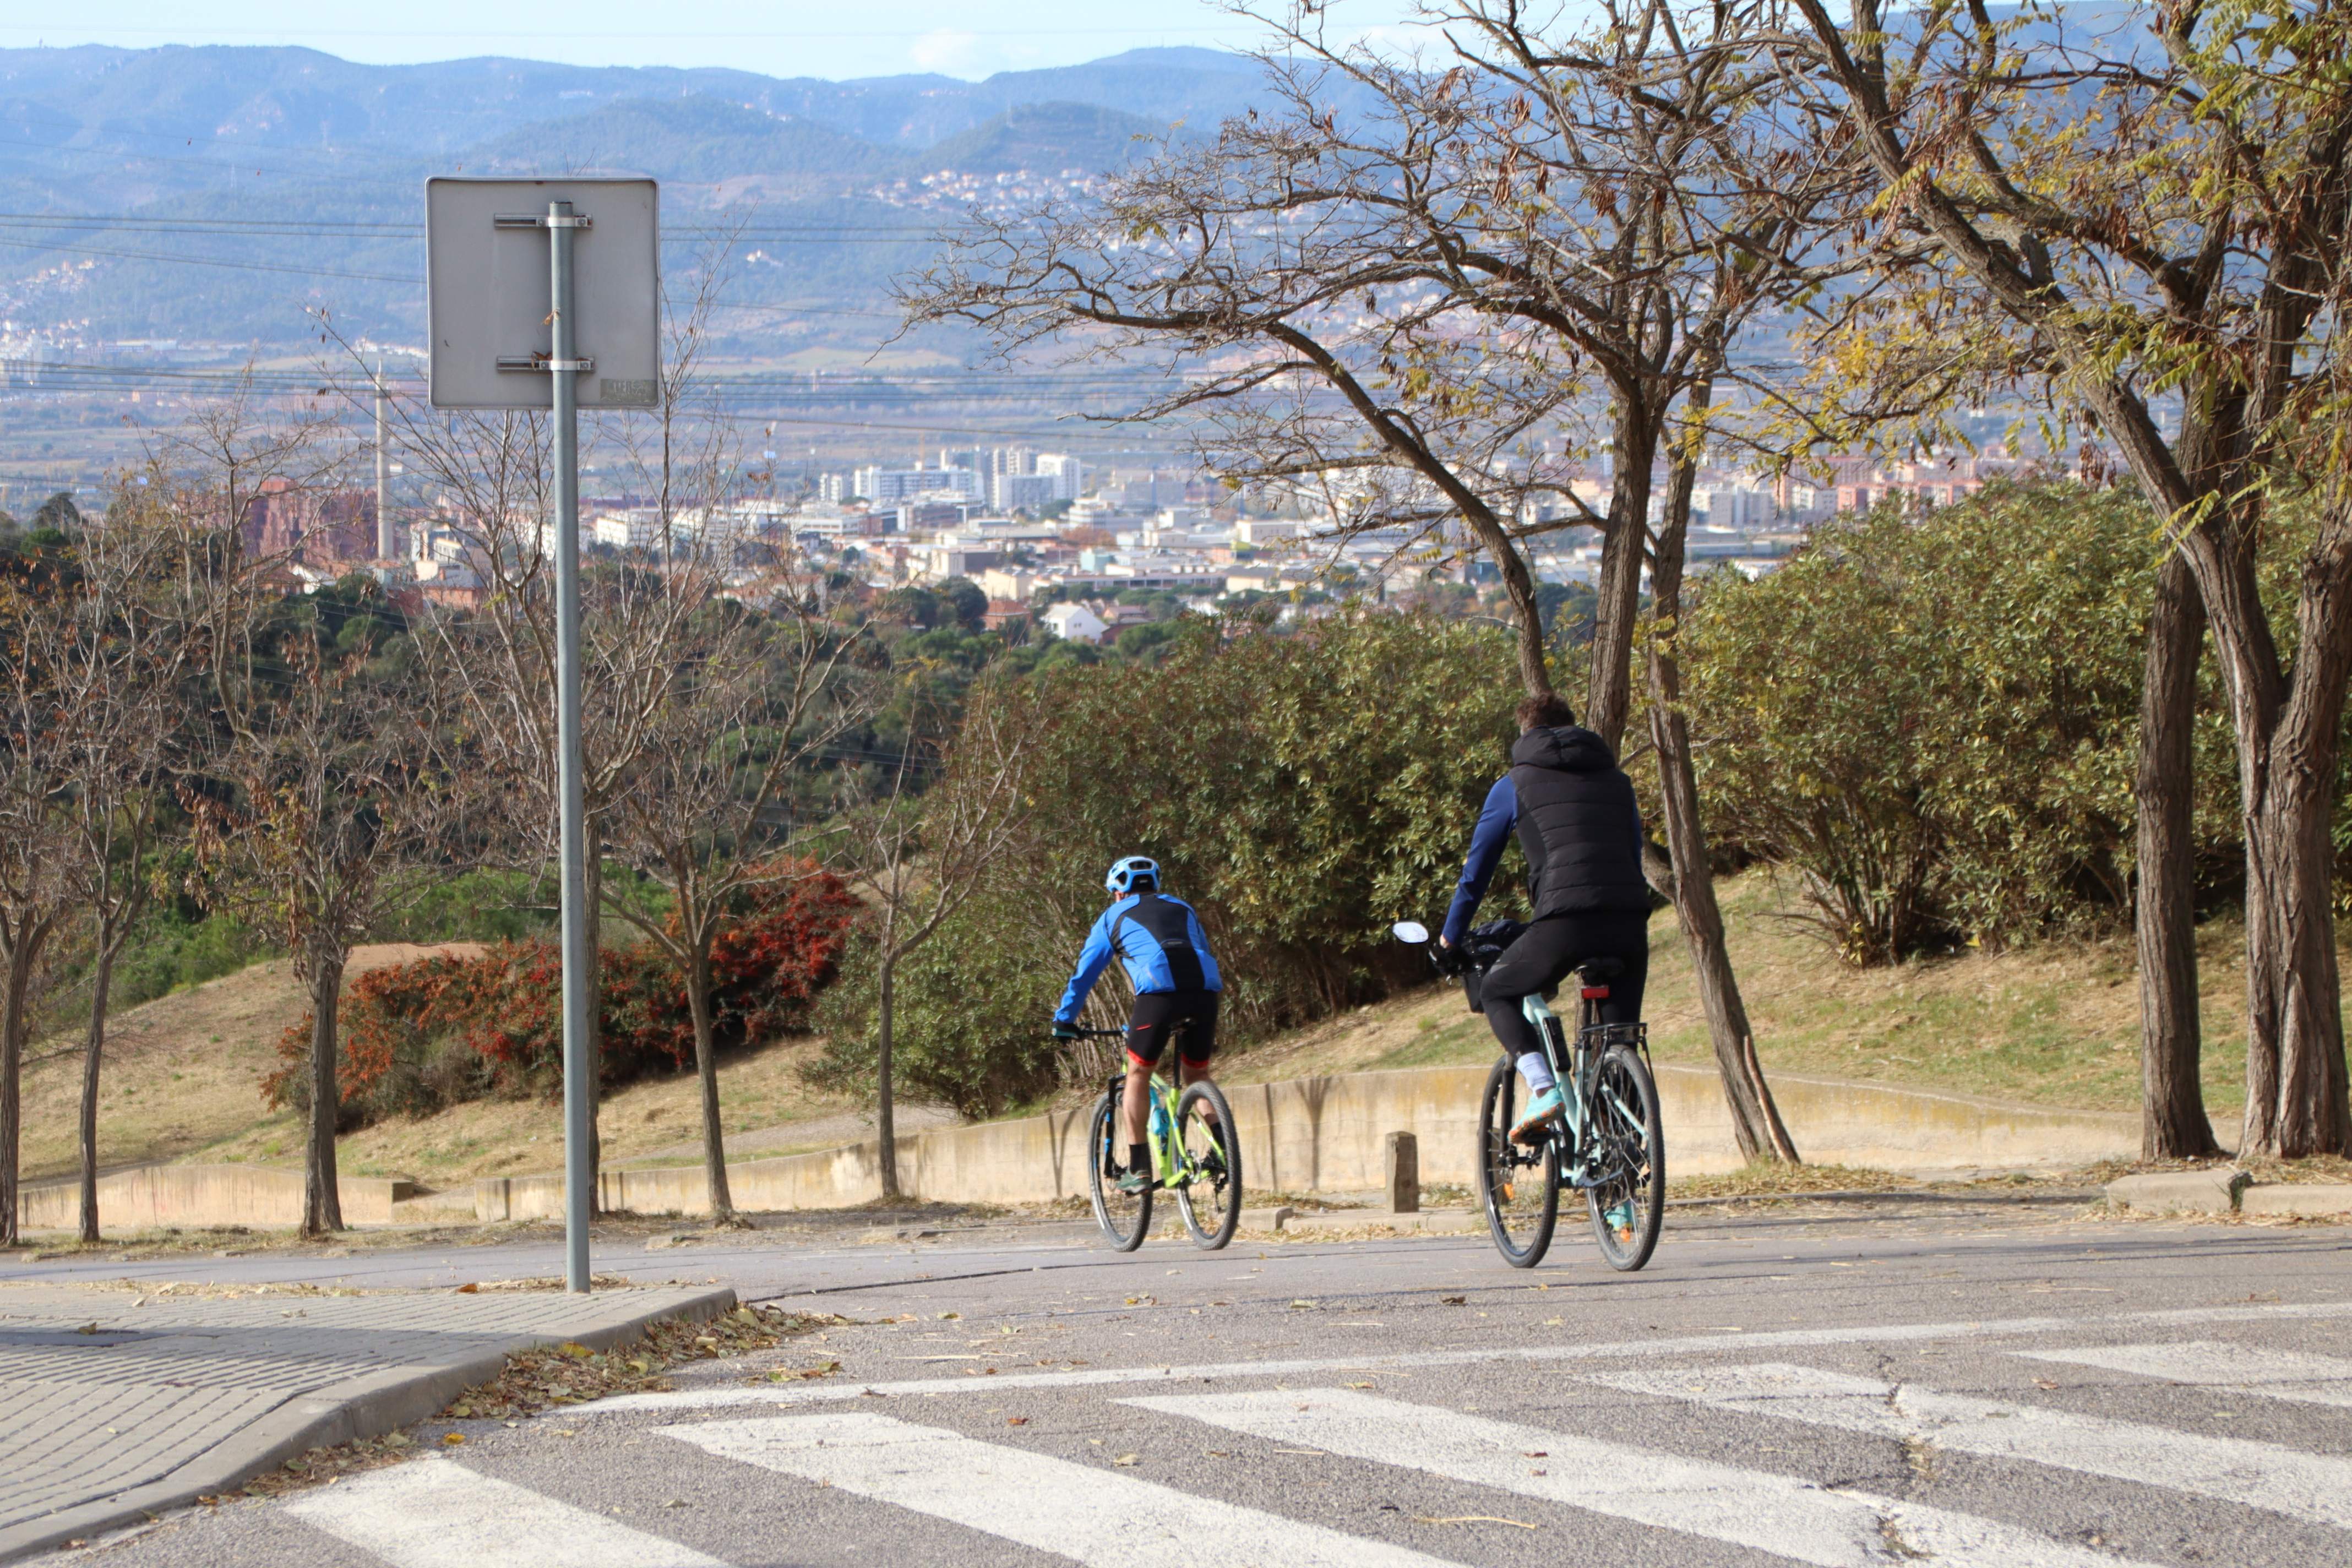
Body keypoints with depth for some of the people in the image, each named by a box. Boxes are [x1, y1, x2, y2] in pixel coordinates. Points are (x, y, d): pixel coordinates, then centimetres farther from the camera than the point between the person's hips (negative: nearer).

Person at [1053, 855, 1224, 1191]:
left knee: (1138, 1075, 13)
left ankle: (1139, 1169, 7)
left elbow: (1085, 972, 27)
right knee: (1198, 1075, 22)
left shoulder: (1115, 916, 24)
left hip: (1157, 992, -3)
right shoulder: (1182, 909, 34)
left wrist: (1064, 1021, 38)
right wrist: (1213, 1028, 51)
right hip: (1205, 990, 3)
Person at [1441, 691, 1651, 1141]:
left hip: (1565, 920, -4)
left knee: (1496, 994, 17)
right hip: (1630, 921, 4)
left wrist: (1451, 938, 33)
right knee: (1622, 1033, 18)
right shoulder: (1617, 781, 26)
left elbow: (1476, 870, 21)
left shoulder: (1515, 785, 16)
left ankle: (1543, 1089, -4)